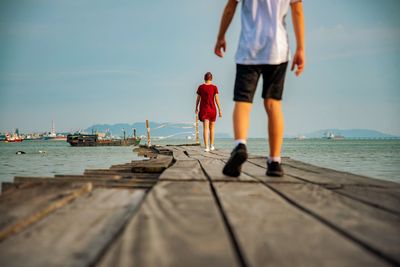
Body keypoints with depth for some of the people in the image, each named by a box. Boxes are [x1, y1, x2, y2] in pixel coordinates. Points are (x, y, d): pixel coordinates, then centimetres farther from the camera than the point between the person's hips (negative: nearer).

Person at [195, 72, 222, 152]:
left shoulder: (200, 87, -1)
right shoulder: (214, 87, -4)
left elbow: (198, 99, 4)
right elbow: (217, 99, -9)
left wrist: (196, 108, 18)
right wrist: (220, 110, -6)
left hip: (203, 109, 0)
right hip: (212, 109, 0)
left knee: (205, 128, -6)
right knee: (212, 128, 15)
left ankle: (206, 147, -19)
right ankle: (211, 146, 22)